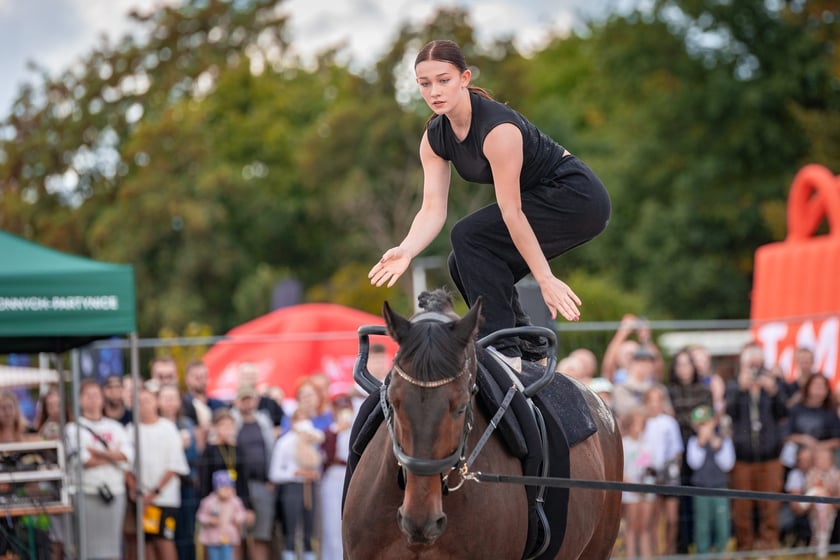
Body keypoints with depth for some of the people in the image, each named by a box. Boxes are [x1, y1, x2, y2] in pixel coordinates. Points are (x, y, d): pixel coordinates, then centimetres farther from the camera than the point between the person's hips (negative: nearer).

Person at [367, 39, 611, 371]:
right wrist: (406, 250, -28)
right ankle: (530, 350, 13)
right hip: (544, 200, 9)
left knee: (469, 237, -20)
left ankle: (503, 349, -20)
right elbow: (433, 209, -8)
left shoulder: (498, 129, -28)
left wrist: (545, 278, -25)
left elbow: (512, 213, -29)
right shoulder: (434, 138, -2)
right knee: (464, 265, 3)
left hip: (577, 197, -9)